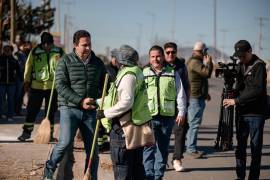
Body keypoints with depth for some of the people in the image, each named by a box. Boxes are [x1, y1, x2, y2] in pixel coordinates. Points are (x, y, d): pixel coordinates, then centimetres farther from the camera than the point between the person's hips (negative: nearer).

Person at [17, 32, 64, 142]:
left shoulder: (59, 52, 1)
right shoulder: (34, 52, 0)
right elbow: (28, 67, 5)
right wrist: (27, 82, 4)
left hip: (53, 86, 1)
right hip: (36, 86, -1)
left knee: (51, 111, 9)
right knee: (31, 110, 0)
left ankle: (49, 133, 19)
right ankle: (27, 132, 9)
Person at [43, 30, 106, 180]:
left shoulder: (97, 63, 11)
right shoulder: (65, 61, -2)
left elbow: (104, 86, 20)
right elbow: (61, 86, -9)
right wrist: (80, 101, -17)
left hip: (90, 111, 4)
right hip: (69, 108, -4)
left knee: (93, 151, 4)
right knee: (65, 142, -19)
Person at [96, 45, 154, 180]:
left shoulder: (128, 75, -16)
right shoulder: (136, 73, 16)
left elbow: (126, 102, -24)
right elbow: (115, 98, 23)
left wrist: (106, 113, -17)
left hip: (124, 128, -10)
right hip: (137, 127, 10)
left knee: (121, 165, -3)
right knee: (136, 165, 14)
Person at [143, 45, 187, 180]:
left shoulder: (173, 74, 8)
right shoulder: (144, 74, 6)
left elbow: (180, 94, 10)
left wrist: (181, 112, 4)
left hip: (167, 116, 1)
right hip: (149, 116, -1)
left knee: (163, 148, 8)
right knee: (149, 147, -7)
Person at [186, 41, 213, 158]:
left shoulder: (193, 61, 20)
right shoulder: (195, 62, -16)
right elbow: (207, 73, -27)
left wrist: (205, 93, 30)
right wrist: (209, 62, -8)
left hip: (197, 97, 11)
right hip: (196, 97, -11)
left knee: (193, 123, 15)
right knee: (195, 123, -10)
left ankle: (190, 147, 22)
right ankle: (191, 149, -9)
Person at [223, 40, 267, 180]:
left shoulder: (258, 66, -10)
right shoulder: (241, 65, 12)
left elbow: (257, 90, -19)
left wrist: (236, 101, -19)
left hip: (255, 114, -6)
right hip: (242, 113, 7)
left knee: (255, 148, 1)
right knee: (240, 147, 9)